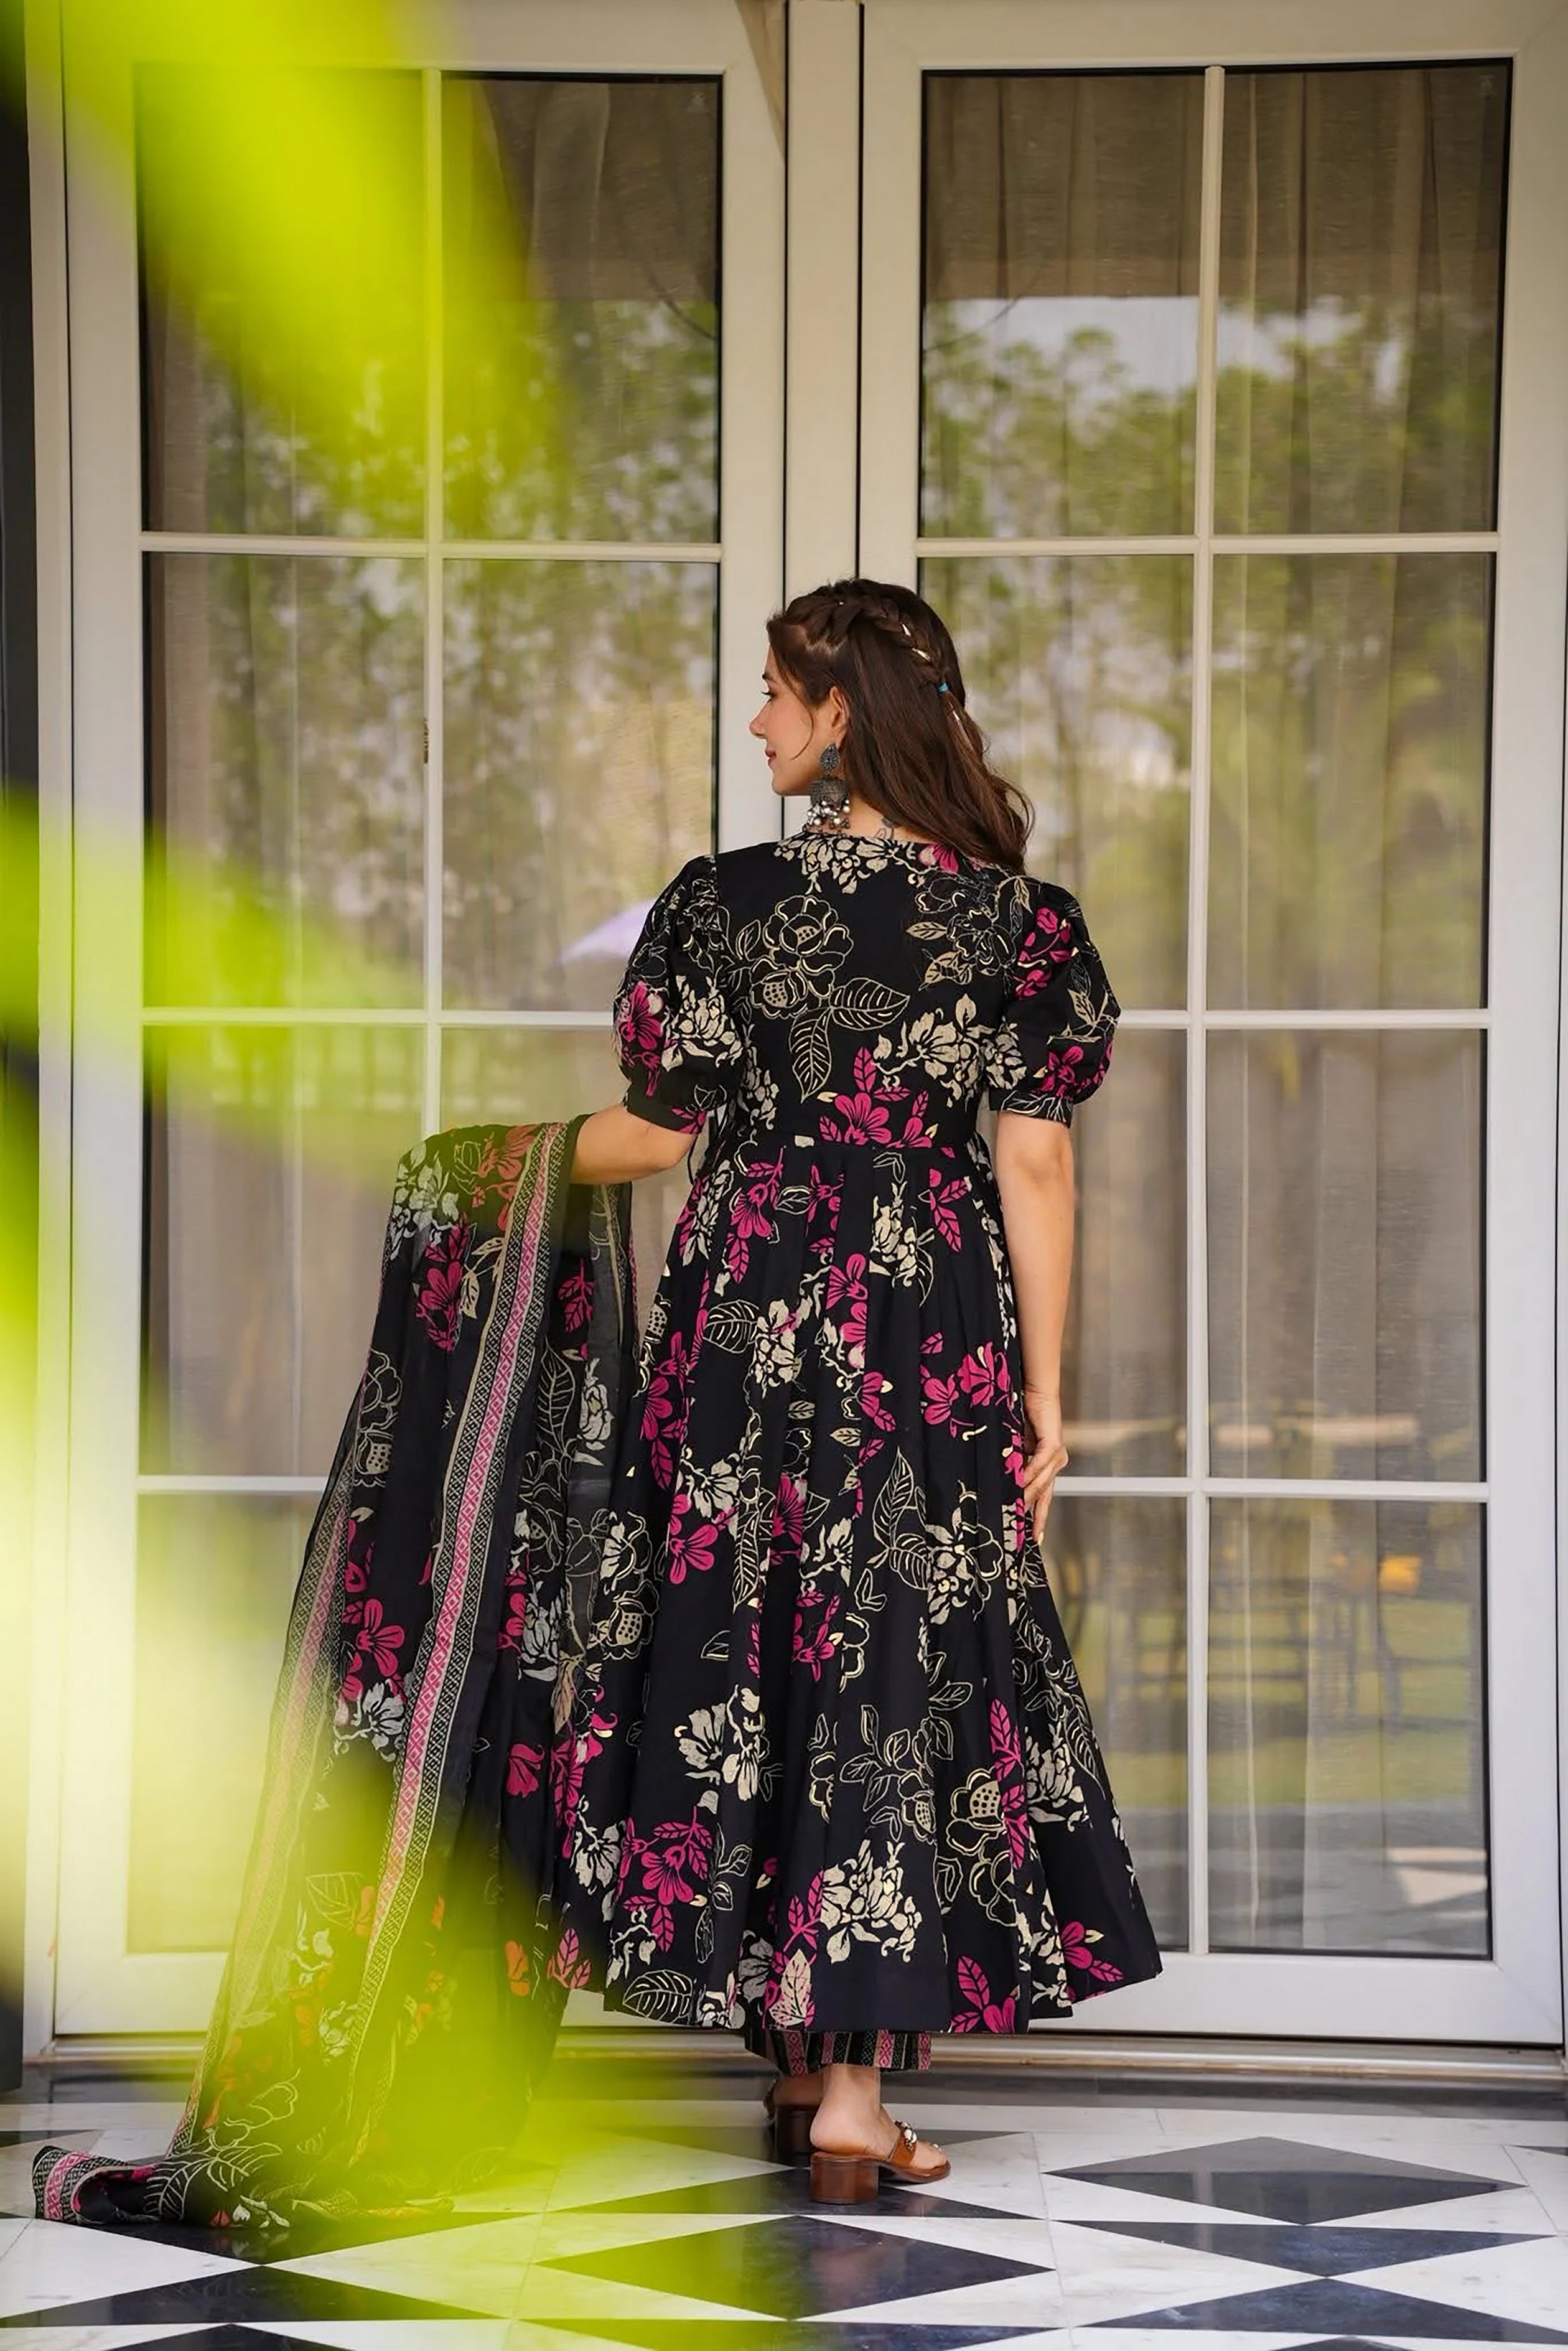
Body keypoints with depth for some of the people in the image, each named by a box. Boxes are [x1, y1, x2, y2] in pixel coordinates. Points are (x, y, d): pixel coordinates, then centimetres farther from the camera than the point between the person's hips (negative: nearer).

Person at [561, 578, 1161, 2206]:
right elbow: (1034, 1167, -4)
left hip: (751, 1333, 0)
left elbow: (659, 1127, 3)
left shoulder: (728, 902, -4)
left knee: (746, 1656, 11)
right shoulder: (1019, 922, -2)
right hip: (935, 1346, 0)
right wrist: (1044, 1392, 2)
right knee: (902, 1670, 3)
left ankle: (795, 2058, 19)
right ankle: (855, 2090, 0)